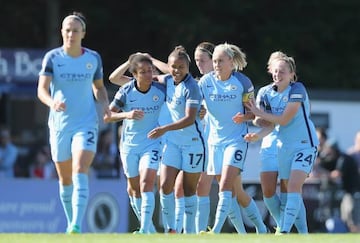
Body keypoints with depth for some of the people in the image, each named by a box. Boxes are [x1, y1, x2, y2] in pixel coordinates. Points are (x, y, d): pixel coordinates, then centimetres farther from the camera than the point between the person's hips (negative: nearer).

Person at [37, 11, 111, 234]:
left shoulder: (93, 58, 1)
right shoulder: (52, 57, -5)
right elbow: (42, 89, -15)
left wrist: (105, 104, -3)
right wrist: (52, 102, -36)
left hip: (86, 124, -1)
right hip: (59, 124, 1)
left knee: (80, 173, -18)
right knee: (65, 179, 10)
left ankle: (76, 226, -26)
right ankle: (70, 222, 29)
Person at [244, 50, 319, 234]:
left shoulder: (297, 90, -16)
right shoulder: (269, 93, 3)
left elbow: (284, 119, -19)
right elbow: (273, 123, 6)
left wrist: (258, 113, -10)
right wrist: (259, 135, -13)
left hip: (305, 144, -7)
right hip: (284, 146, 7)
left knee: (294, 186, -20)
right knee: (285, 190, 8)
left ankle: (285, 231, -26)